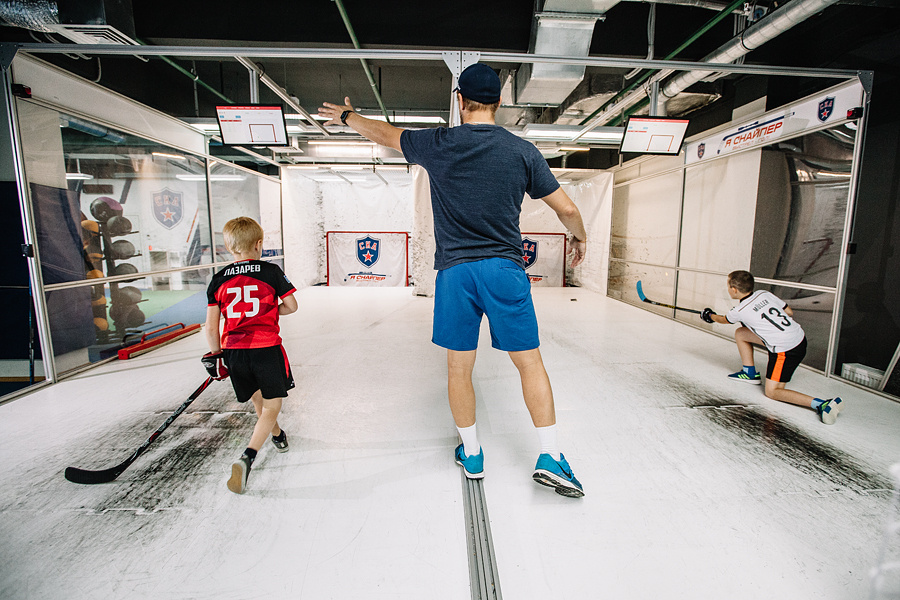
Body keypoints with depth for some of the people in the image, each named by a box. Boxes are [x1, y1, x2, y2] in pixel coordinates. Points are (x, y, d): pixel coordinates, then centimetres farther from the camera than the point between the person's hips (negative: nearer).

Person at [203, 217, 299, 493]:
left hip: (234, 351, 4)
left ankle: (278, 436, 48)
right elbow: (291, 305, 0)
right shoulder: (271, 271, -4)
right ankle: (247, 457, -10)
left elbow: (211, 326, 3)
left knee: (257, 398, 25)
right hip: (266, 348, -4)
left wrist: (216, 354, 13)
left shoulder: (219, 279, 5)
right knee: (272, 405, 7)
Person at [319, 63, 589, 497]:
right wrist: (580, 237, 27)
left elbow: (383, 133, 19)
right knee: (529, 362, 9)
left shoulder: (438, 144, 2)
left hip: (455, 271, 0)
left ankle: (471, 454, 27)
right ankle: (550, 457, 13)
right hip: (506, 269, 1)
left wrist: (346, 115, 40)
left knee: (459, 367, 12)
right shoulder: (522, 151, 3)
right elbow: (566, 208, 5)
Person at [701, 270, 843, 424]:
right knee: (740, 333, 18)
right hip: (799, 335, 8)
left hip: (785, 350, -8)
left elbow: (723, 320, 12)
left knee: (772, 392, -2)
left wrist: (709, 316, 33)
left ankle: (822, 404, -18)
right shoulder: (764, 294, 3)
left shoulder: (739, 311, -11)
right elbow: (789, 312, 12)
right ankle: (750, 373, 30)